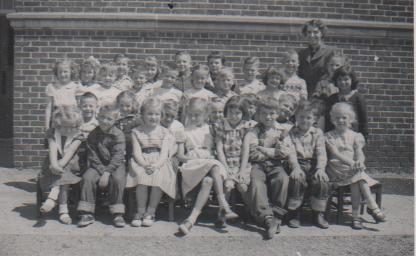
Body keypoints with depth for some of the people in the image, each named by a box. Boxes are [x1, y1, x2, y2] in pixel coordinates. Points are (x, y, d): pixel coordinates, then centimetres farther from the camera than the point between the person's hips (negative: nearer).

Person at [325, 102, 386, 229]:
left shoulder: (355, 135, 13)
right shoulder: (329, 136, 5)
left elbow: (359, 152, 0)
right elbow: (335, 152, -10)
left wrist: (359, 161, -26)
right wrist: (350, 162, -25)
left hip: (354, 168, 3)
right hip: (337, 168, -2)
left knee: (356, 181, -29)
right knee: (358, 176, -29)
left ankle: (355, 215, -22)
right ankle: (373, 207, -25)